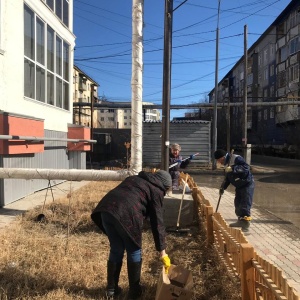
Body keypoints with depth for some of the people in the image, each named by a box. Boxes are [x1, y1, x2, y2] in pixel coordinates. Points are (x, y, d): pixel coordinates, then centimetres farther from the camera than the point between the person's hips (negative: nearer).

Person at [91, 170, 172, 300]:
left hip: (106, 209, 6)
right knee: (134, 252, 16)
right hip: (126, 214, -6)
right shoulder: (156, 191, 13)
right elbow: (157, 222, 9)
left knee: (116, 250, 22)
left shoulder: (134, 178, 32)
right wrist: (162, 252, 13)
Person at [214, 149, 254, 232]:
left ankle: (246, 225, -7)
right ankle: (240, 221, 32)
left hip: (247, 184, -9)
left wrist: (233, 169, -35)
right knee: (238, 203, 16)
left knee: (245, 205, -10)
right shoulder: (227, 163, 9)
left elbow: (246, 167, -30)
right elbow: (227, 177, 19)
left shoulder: (236, 158, -19)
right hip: (239, 186, 9)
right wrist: (223, 187, 13)